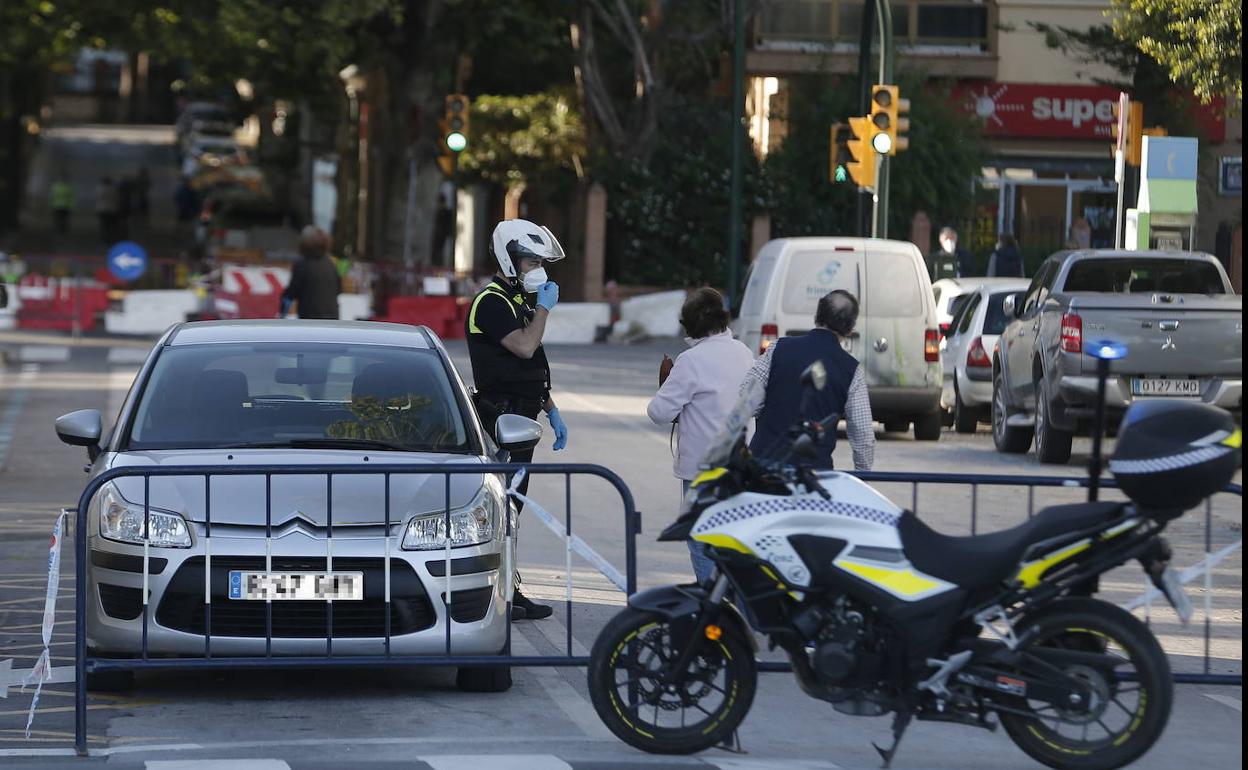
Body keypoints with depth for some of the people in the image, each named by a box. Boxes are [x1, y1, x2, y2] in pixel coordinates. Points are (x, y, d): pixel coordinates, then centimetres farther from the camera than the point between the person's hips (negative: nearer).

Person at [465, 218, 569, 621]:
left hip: (519, 418, 10)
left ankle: (507, 591, 15)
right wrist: (544, 308, -11)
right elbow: (525, 346, -25)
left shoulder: (520, 302, 20)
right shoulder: (491, 302, -12)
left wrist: (552, 411, 21)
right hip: (500, 416, -10)